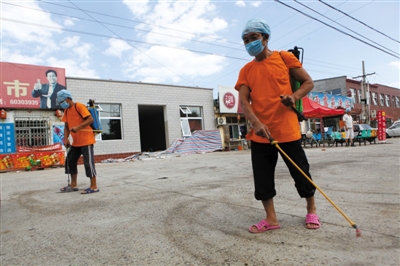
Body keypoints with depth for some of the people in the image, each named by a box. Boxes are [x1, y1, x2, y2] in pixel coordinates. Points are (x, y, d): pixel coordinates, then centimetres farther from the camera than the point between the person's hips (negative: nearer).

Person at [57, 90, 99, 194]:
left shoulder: (79, 106, -11)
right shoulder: (66, 111, 13)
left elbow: (90, 119, -20)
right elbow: (67, 126, 13)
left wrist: (78, 127, -30)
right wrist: (66, 138, 0)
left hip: (86, 140, -9)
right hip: (75, 142, 9)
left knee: (88, 162, -8)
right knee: (70, 161, 12)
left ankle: (94, 187, -2)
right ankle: (73, 185, 22)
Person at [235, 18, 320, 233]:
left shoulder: (284, 58, 3)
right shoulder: (246, 70, 8)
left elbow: (308, 82, 8)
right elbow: (243, 101, -4)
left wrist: (295, 96, -13)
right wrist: (256, 122, -22)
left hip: (287, 129, -2)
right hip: (260, 132, 3)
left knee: (301, 172, 6)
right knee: (262, 176, 4)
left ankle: (311, 211, 30)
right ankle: (271, 218, 20)